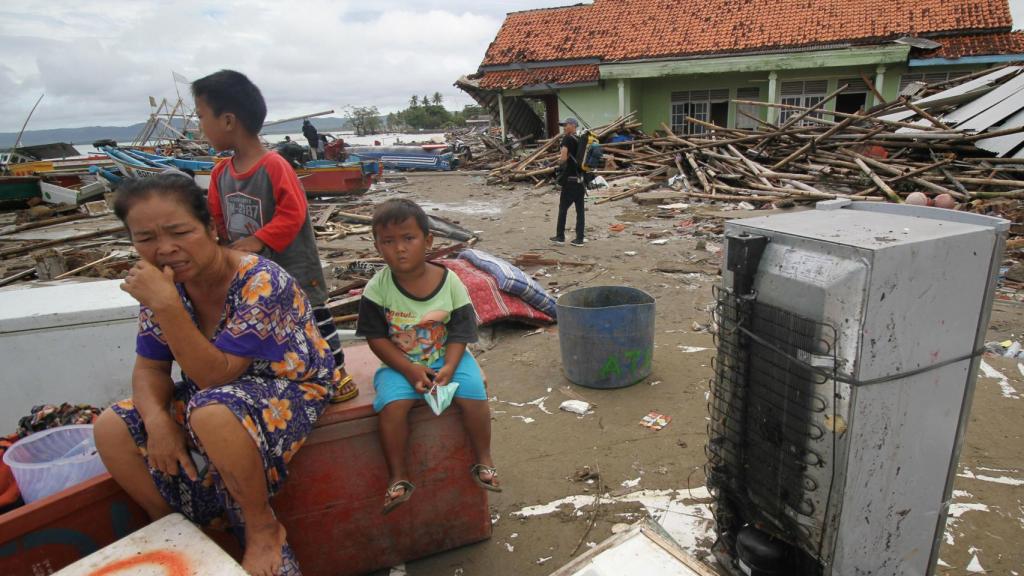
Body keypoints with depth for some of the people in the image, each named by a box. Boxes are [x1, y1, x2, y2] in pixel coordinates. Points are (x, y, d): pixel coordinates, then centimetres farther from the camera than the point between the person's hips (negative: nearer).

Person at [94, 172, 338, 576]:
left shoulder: (260, 283, -27)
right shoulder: (163, 282, -6)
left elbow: (217, 375, -29)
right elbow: (150, 368, 0)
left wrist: (166, 304, -36)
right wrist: (157, 420, -20)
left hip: (291, 387, -7)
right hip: (216, 391, 7)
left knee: (213, 414, -37)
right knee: (111, 429, -8)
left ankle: (264, 529, -13)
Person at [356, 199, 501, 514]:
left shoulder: (449, 282, -10)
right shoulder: (378, 287, -10)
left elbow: (459, 334, -6)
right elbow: (376, 338, -8)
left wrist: (449, 368, -22)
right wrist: (409, 370, -18)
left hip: (446, 358, 1)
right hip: (399, 363, 0)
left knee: (473, 393, -22)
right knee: (392, 404, -27)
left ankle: (483, 461, 2)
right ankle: (398, 477, -7)